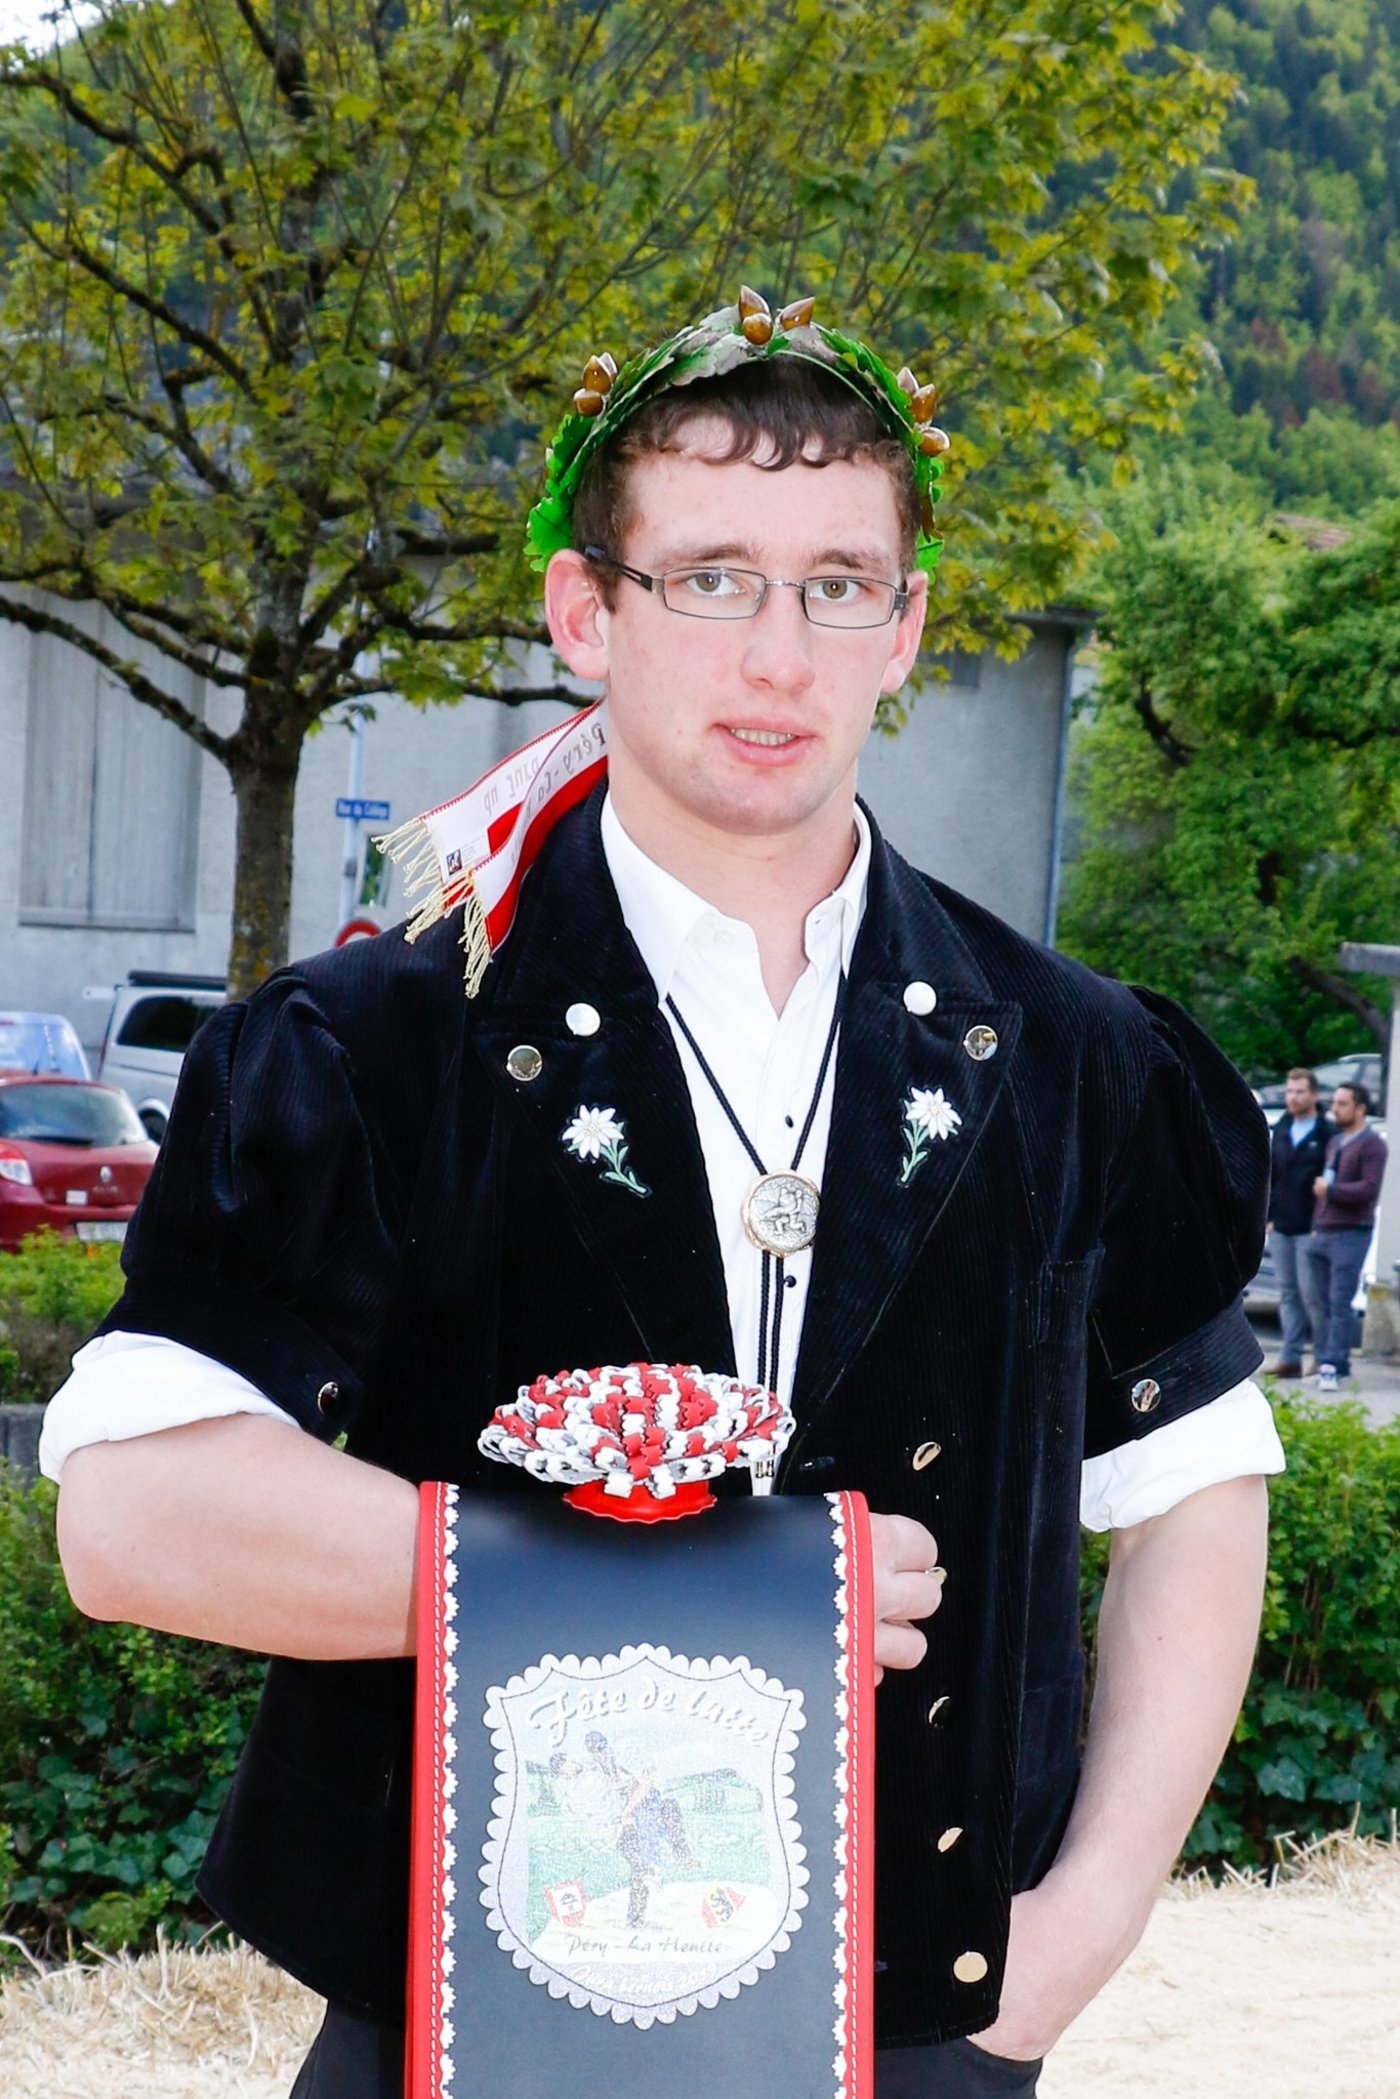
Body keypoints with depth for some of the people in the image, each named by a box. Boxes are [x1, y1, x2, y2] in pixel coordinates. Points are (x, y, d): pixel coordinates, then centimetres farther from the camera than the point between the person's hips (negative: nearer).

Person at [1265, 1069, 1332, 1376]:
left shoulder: (1328, 1134, -6)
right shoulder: (1281, 1131, 14)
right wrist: (1269, 1215, 11)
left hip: (1310, 1229, -6)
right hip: (1281, 1228, 6)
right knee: (1288, 1293, 7)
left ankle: (1322, 1356, 4)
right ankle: (1290, 1357, 9)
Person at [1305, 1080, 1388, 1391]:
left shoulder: (1371, 1144, -6)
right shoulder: (1335, 1142, 20)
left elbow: (1369, 1189, -17)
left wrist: (1331, 1190, -8)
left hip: (1351, 1234, -8)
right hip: (1322, 1234, 8)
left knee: (1340, 1302, -11)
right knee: (1321, 1303, 6)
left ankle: (1331, 1367, -14)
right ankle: (1332, 1362, 12)